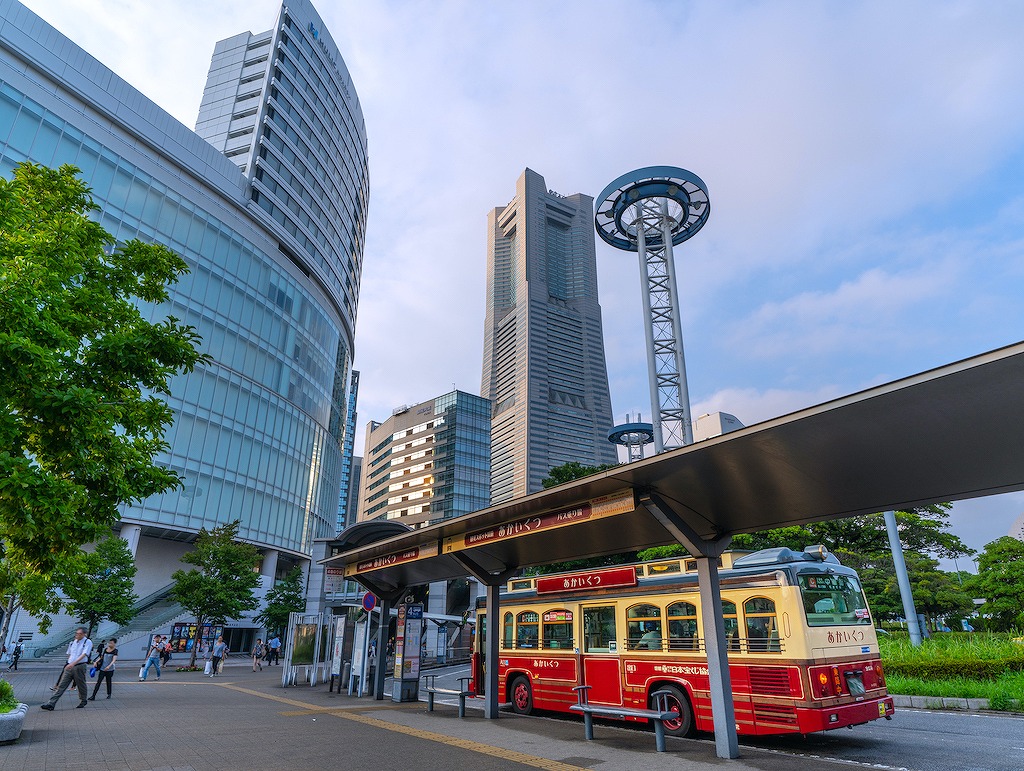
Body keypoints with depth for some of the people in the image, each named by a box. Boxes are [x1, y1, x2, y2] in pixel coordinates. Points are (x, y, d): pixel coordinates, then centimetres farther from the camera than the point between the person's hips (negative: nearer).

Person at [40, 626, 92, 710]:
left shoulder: (88, 642, -9)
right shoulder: (73, 642, 11)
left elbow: (84, 654, -21)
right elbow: (69, 654, 24)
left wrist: (73, 663, -30)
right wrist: (69, 663, 14)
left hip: (79, 666, -5)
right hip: (69, 666, 5)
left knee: (81, 685, 7)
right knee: (61, 685, -1)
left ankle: (83, 701, 25)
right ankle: (50, 704, -3)